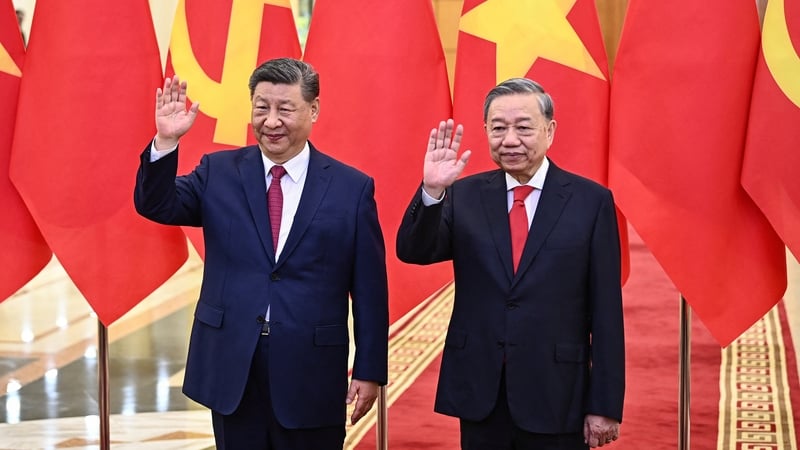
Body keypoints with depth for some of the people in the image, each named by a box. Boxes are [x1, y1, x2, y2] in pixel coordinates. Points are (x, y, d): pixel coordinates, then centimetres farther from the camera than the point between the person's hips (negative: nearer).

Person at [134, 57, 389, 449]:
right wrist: (166, 141, -18)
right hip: (231, 367, 2)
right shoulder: (219, 172, 5)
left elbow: (369, 288, -1)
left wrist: (369, 371, -2)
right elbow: (156, 206, -2)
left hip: (311, 373, -1)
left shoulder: (352, 187, -1)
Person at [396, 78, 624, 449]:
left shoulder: (591, 200, -2)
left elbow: (605, 310, -3)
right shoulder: (465, 195, 5)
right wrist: (432, 191, -22)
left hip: (555, 397, -2)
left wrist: (605, 405, -5)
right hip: (480, 394, 2)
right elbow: (412, 251, -6)